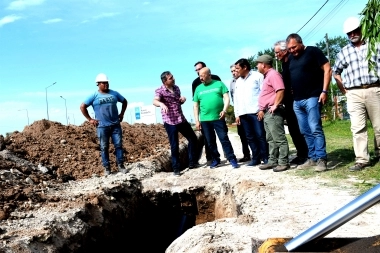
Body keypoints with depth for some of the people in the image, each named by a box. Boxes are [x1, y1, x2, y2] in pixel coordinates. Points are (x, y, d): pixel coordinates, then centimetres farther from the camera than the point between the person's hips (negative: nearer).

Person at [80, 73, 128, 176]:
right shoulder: (94, 96, -1)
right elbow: (82, 107, 1)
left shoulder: (114, 93, 9)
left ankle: (120, 165, 10)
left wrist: (121, 114, 13)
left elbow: (124, 101, 22)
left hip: (116, 125, 3)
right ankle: (107, 168, 11)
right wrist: (90, 119, -2)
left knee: (119, 145, 1)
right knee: (104, 148, 3)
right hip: (102, 126, -2)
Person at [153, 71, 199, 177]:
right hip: (170, 122, -7)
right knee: (174, 146, -2)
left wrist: (183, 99, -2)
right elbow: (155, 101, -31)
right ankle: (176, 168, 10)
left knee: (193, 139, 13)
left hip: (181, 119, 7)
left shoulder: (176, 88, 9)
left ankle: (192, 163, 25)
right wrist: (161, 104, -53)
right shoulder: (160, 91, -11)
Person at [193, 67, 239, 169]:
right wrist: (197, 120, 7)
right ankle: (215, 160, 22)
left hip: (218, 118, -3)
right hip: (204, 120, 3)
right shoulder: (198, 88, 12)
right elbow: (196, 106, 13)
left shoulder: (219, 84, 5)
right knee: (210, 141, 9)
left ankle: (232, 159, 2)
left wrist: (224, 110, -16)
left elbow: (226, 98, 0)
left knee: (224, 139, -5)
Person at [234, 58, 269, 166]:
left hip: (256, 112, -6)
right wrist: (237, 114, 14)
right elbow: (236, 98, 20)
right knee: (250, 137, 7)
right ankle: (256, 158, 13)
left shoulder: (257, 76, 2)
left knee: (261, 135, -5)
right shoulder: (238, 82, 21)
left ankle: (265, 158, 2)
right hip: (243, 114, 6)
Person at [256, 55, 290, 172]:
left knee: (279, 138, -8)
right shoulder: (267, 76, 22)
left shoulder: (273, 74, -9)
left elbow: (281, 90, -22)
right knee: (271, 139, 12)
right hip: (267, 112, 11)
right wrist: (262, 109, 21)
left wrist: (275, 105, -22)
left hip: (273, 112, -11)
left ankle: (283, 162, -5)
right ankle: (273, 161, 18)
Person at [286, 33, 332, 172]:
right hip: (297, 101, 7)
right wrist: (290, 95, 12)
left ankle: (321, 159, -5)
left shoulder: (313, 51, -2)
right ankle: (312, 158, 15)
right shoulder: (290, 58, 16)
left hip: (312, 97, -7)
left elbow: (327, 69, -6)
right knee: (306, 132, 8)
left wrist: (324, 91, -13)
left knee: (315, 129, -11)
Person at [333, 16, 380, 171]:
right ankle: (362, 160, -1)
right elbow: (336, 72, 22)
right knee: (357, 127, -4)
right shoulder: (343, 52, 14)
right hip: (354, 94, 1)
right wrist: (343, 89, 11)